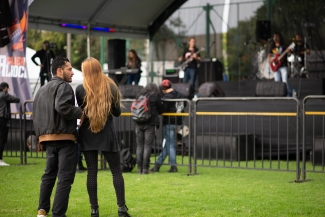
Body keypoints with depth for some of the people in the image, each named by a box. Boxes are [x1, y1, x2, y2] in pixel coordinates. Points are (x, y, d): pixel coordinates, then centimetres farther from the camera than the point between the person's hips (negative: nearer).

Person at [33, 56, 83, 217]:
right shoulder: (63, 86, -8)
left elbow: (35, 115, 21)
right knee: (65, 178, -5)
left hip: (47, 138, 8)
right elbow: (62, 107, -25)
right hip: (65, 138, -8)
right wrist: (81, 113, -15)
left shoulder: (41, 90, 20)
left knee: (49, 174, 20)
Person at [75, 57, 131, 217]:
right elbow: (117, 112, 3)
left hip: (87, 133, 0)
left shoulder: (80, 89, -6)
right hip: (106, 133, 0)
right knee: (116, 171, 7)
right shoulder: (111, 87, -3)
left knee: (92, 172, 4)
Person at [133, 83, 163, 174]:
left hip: (139, 124, 3)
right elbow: (160, 110, 6)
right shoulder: (156, 95, 0)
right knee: (147, 146, -3)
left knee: (139, 145, 7)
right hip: (150, 123, -3)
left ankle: (139, 168, 8)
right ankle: (145, 168, -5)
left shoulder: (139, 95, 10)